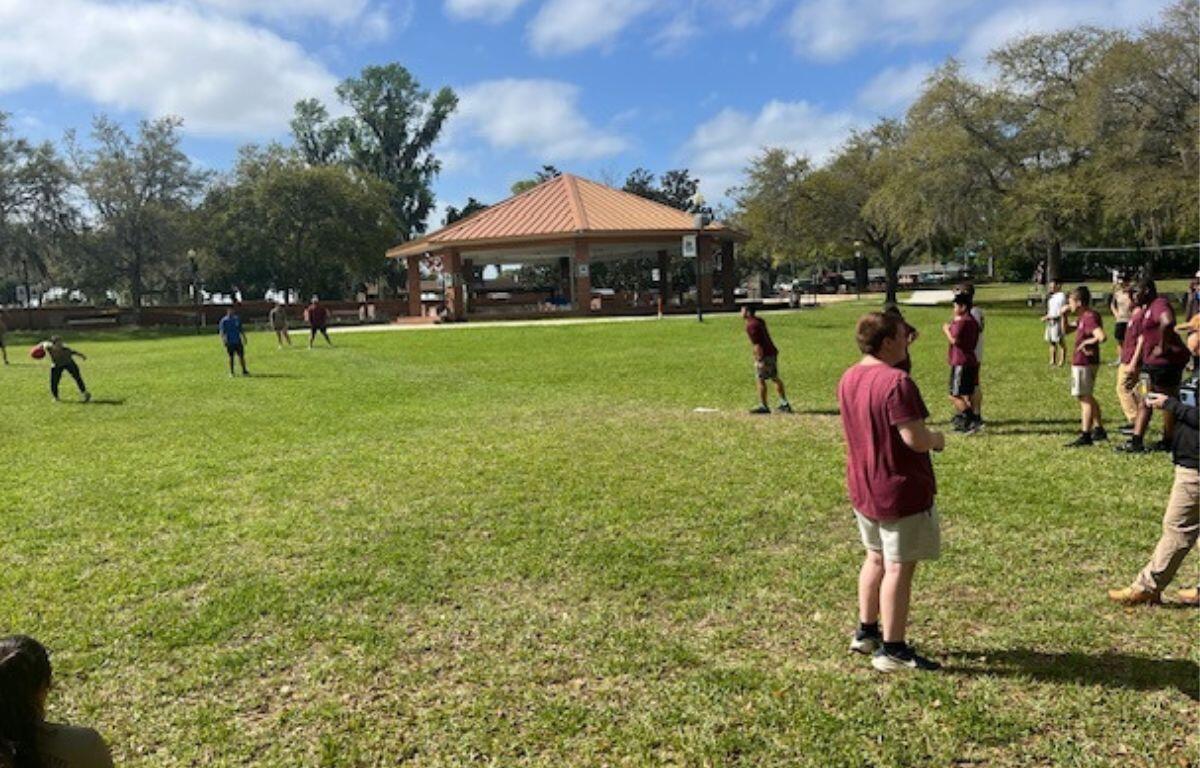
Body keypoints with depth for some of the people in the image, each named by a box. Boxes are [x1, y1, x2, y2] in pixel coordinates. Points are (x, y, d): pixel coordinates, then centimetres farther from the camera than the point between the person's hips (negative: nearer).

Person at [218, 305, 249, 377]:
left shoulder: (237, 319, 10)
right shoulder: (224, 320, -2)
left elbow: (241, 330, 18)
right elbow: (221, 332, -5)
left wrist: (244, 338, 15)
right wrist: (224, 339, -19)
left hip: (238, 341, 3)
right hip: (230, 342, -3)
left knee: (241, 356, 1)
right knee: (231, 357, 1)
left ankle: (244, 371, 9)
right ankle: (231, 372, 9)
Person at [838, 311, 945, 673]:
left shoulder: (848, 379, 6)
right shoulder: (896, 381, -23)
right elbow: (915, 438, -26)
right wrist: (937, 438, -4)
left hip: (863, 488, 9)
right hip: (901, 491, -9)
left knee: (876, 557, 22)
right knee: (899, 567, 1)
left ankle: (866, 632, 34)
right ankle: (892, 650, 10)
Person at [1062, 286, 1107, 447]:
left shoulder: (1090, 317, -19)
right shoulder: (1083, 317, 11)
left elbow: (1101, 337, -33)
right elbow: (1066, 330, 22)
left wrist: (1085, 343, -18)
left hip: (1084, 363, -10)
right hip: (1079, 362, 10)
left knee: (1084, 398, -8)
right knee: (1088, 397, 20)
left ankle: (1085, 435, -6)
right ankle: (1099, 429, 30)